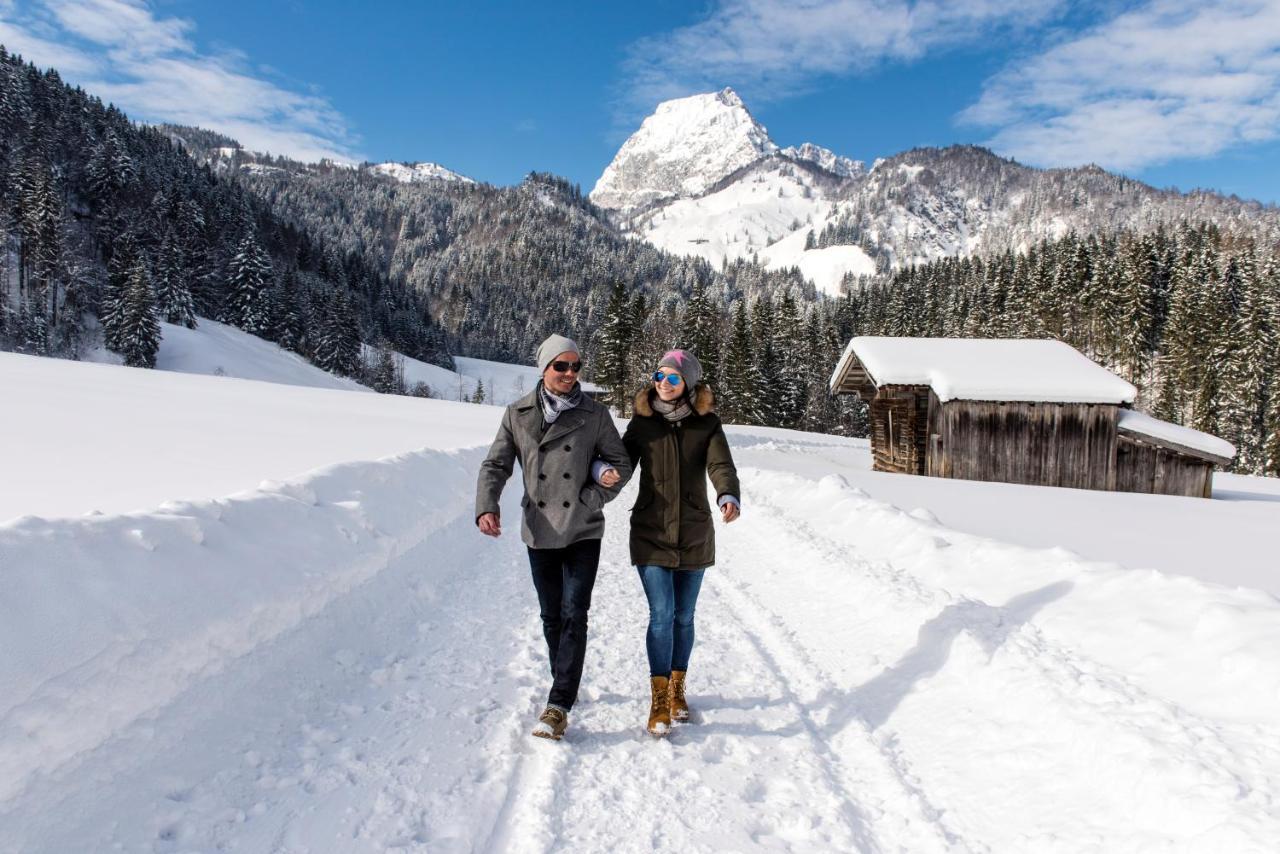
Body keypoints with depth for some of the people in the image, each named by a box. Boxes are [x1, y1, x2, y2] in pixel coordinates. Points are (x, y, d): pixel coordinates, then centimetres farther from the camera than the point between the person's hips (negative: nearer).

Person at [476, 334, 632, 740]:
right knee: (551, 616, 14)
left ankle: (558, 706, -2)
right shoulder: (518, 414, 0)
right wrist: (487, 506, -15)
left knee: (574, 615, -7)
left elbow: (621, 464, 3)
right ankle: (566, 686, 34)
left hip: (583, 532, -2)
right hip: (539, 532, 2)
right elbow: (495, 465, 1)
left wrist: (592, 500, -9)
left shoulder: (595, 415, -3)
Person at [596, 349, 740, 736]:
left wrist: (729, 497, -36)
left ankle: (677, 688, 32)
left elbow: (722, 466, -15)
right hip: (651, 534, -1)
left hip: (694, 535, 1)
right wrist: (603, 469, -24)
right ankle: (659, 698, 8)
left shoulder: (706, 424, -2)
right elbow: (623, 460, 1)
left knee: (684, 617, 13)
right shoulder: (642, 422, 1)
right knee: (662, 616, -6)